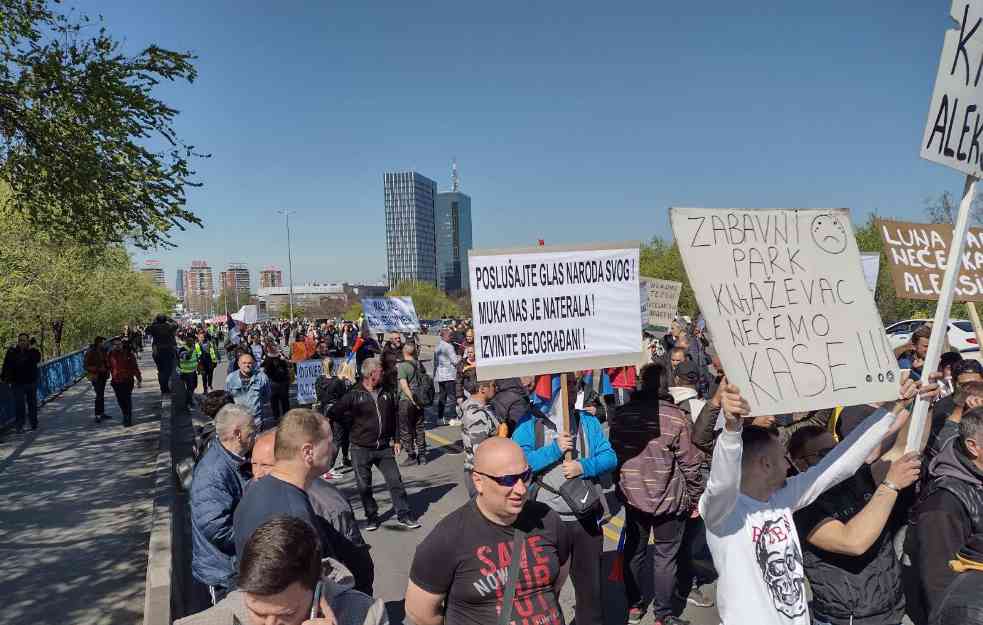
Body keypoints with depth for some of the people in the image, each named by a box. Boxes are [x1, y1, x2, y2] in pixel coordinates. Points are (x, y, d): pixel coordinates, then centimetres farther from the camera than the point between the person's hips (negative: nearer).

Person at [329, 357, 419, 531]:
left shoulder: (386, 393, 5)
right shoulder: (354, 395, -10)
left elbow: (393, 418, 15)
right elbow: (333, 415, -5)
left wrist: (395, 439, 11)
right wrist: (354, 427, -1)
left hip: (384, 448, 3)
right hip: (361, 449, -3)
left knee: (395, 481, 2)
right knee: (364, 486, 6)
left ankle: (404, 515, 13)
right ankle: (372, 517, 23)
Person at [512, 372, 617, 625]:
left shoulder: (588, 421, 2)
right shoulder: (529, 423, -8)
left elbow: (610, 457, -2)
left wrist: (584, 467, -19)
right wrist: (554, 449, -22)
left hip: (586, 519, 3)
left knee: (590, 583, 20)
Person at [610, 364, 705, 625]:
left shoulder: (621, 415, -4)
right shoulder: (675, 417, -17)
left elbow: (613, 455, 5)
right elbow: (689, 463, -13)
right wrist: (696, 497, 1)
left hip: (632, 497, 4)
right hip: (669, 501, -4)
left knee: (634, 551, 19)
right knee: (665, 556, 10)